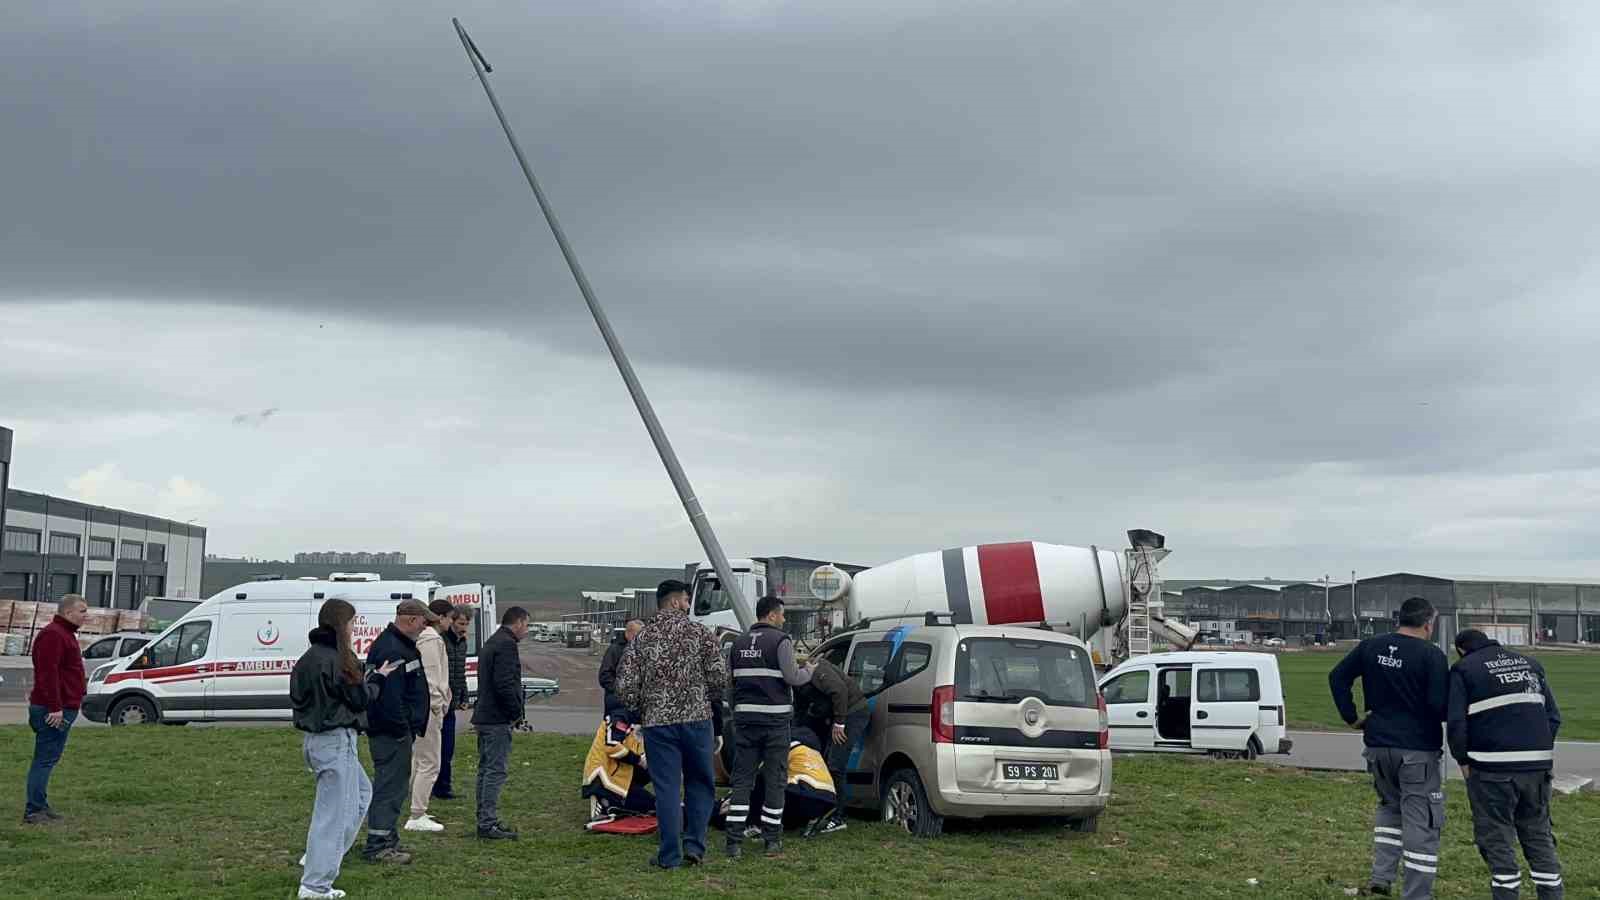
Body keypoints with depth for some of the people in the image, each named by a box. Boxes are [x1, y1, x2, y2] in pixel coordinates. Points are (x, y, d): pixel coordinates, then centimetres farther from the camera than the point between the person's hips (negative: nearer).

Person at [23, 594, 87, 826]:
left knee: (48, 759, 14)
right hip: (54, 710, -11)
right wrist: (55, 707, -26)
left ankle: (41, 806, 20)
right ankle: (33, 811, -8)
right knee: (45, 759, -9)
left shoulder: (65, 634, 20)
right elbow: (48, 674, -23)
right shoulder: (52, 635, -15)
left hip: (63, 709, 11)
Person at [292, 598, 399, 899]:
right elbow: (360, 700, -14)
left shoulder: (308, 657, 9)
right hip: (336, 742, -10)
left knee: (361, 792, 25)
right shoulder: (338, 660, -19)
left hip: (314, 738, 10)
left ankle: (318, 857, 23)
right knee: (333, 811, -3)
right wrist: (377, 677, 4)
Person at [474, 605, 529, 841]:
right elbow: (504, 684, -23)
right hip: (498, 719, -11)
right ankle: (489, 824, -8)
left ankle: (485, 821, 21)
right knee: (496, 771, -8)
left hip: (483, 716, 11)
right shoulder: (507, 645, -14)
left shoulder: (490, 643, 19)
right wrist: (516, 712, -12)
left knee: (486, 769, 15)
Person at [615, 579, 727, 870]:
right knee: (700, 783, 14)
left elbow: (625, 685, -2)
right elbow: (719, 675, -6)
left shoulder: (642, 639, 2)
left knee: (666, 789, 4)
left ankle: (670, 855, 5)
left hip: (657, 721, 1)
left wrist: (641, 708, 15)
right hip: (697, 717, -1)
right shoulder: (699, 633, -2)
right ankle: (694, 844, 9)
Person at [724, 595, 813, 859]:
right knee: (775, 780, 5)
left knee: (742, 780, 5)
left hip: (745, 718, 4)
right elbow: (791, 677, -15)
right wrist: (809, 671, 5)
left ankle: (734, 840, -1)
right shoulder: (781, 641, -7)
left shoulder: (739, 643, 10)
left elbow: (729, 678, 12)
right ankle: (772, 840, 9)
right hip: (775, 718, -4)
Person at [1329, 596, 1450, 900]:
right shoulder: (1431, 655, -12)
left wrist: (1350, 716, 11)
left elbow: (1337, 676, 7)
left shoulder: (1371, 647, 5)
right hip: (1417, 750, -5)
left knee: (1390, 806, 25)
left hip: (1378, 746, 5)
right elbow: (1440, 704, -18)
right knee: (1421, 822, 3)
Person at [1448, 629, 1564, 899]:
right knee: (1538, 834, 15)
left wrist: (1463, 760, 4)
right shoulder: (1531, 664, 18)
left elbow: (1456, 722, -7)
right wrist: (1539, 750, 16)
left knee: (1497, 837, 3)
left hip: (1492, 768, -5)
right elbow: (1553, 716, 13)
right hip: (1538, 765, 5)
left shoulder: (1464, 670, 3)